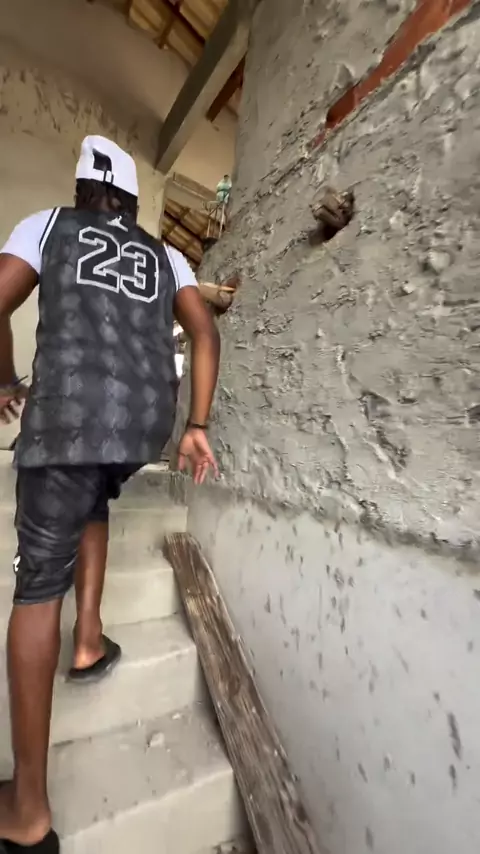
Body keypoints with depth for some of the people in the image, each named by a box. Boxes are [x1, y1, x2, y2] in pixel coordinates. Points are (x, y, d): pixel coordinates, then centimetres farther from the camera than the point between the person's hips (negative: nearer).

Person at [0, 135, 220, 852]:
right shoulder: (165, 257, 26)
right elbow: (205, 335, 10)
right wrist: (197, 428, 7)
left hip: (69, 410, -3)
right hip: (149, 418, 4)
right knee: (93, 504, 32)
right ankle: (90, 637, 30)